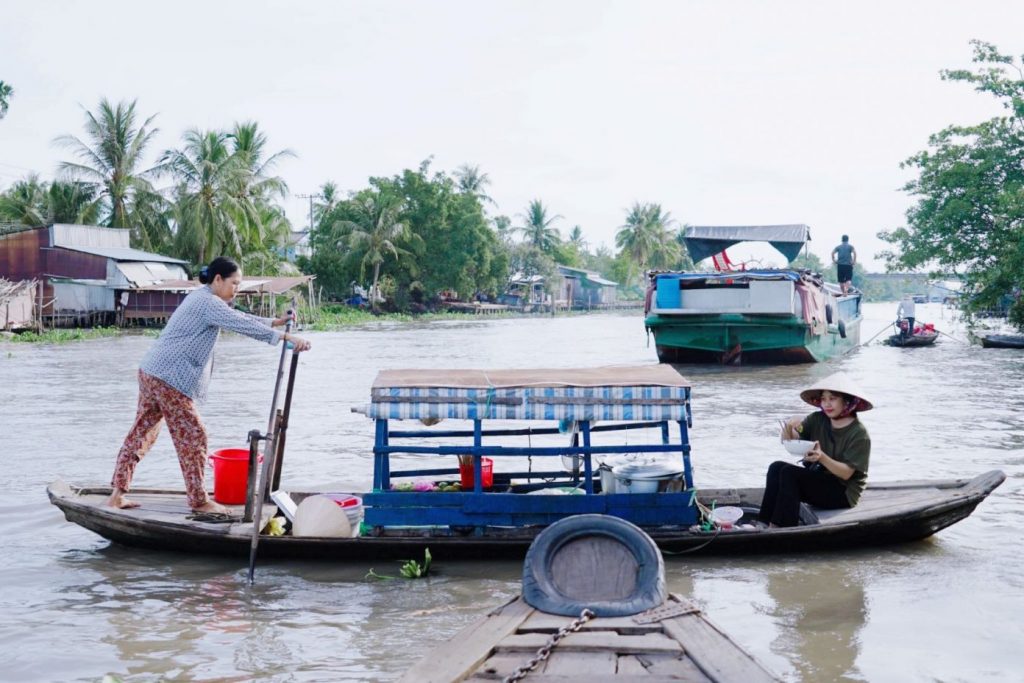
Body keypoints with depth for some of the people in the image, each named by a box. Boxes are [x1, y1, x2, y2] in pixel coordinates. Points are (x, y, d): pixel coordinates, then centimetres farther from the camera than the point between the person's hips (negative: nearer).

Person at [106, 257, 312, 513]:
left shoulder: (202, 299, 18)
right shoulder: (208, 302, -13)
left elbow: (238, 318, 24)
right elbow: (243, 325, -21)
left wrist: (275, 322, 18)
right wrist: (285, 337, -23)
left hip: (151, 372, 10)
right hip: (169, 379, -10)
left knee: (142, 432, 13)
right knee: (192, 436, -2)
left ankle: (117, 494, 17)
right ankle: (199, 501, 6)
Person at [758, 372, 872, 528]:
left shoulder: (858, 434, -13)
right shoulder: (817, 420, 3)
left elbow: (846, 473, -18)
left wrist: (822, 457, -34)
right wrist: (789, 427, -23)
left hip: (843, 493, -6)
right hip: (817, 481, 6)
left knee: (789, 472, -24)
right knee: (776, 467, -16)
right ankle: (765, 524, -22)